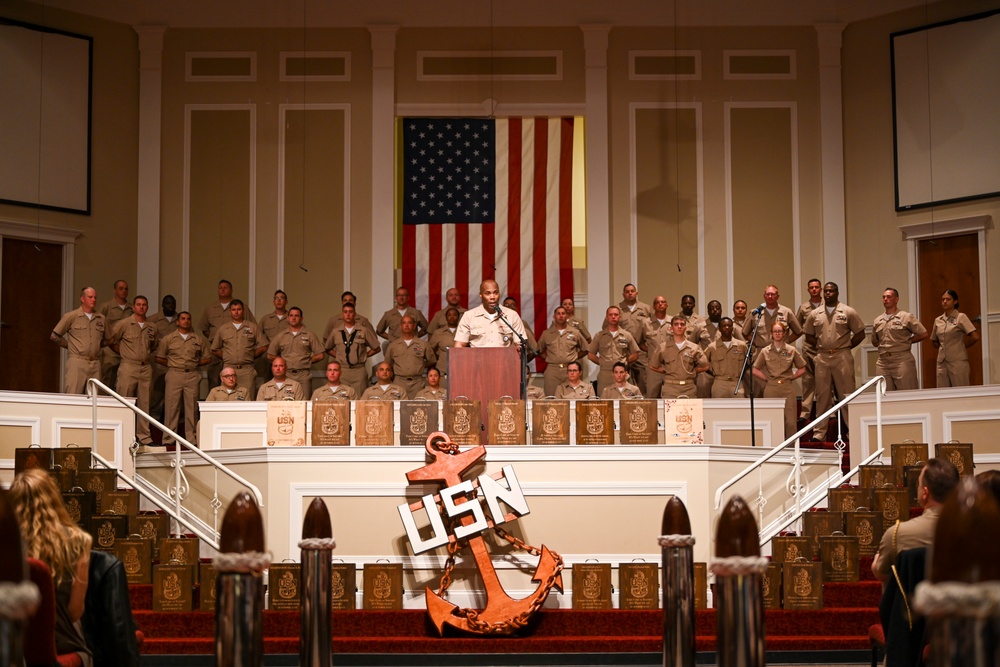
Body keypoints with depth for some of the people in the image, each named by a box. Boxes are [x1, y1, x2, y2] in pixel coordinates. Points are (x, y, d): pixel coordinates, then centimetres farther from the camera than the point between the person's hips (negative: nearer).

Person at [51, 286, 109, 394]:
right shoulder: (71, 317, 1)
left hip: (95, 364, 4)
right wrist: (70, 345, 6)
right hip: (76, 363, -4)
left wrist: (98, 345, 12)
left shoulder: (102, 319, 11)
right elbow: (54, 336, 4)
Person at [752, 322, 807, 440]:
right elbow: (755, 370, 8)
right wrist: (767, 379, 0)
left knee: (790, 422, -4)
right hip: (771, 389, 0)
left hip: (787, 388, 0)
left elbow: (802, 369, 11)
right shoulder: (765, 351, 5)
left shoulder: (791, 351, 5)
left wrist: (791, 378, 2)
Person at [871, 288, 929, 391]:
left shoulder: (906, 317, 1)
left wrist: (907, 342, 3)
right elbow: (874, 342, 27)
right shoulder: (877, 321, 15)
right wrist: (883, 345, 11)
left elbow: (924, 334, 1)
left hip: (902, 360, -5)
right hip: (882, 362, 5)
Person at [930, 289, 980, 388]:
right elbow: (933, 341, 24)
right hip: (942, 361, 5)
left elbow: (975, 337, -11)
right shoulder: (937, 320, 12)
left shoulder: (961, 317, -3)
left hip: (958, 361, -5)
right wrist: (943, 347, 9)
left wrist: (962, 346, 1)